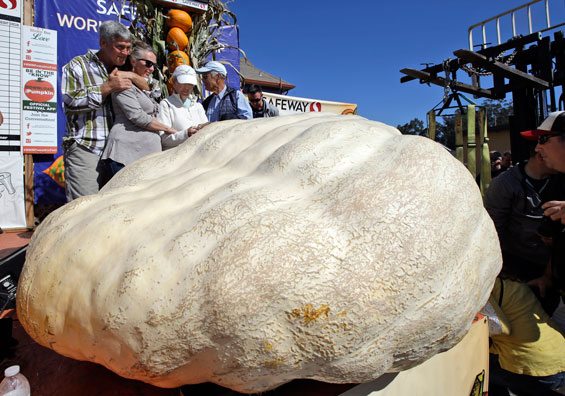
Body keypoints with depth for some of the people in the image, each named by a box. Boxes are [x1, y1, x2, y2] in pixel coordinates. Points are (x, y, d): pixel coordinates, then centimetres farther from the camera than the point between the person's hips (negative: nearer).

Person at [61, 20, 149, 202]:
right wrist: (107, 87, -12)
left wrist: (133, 76, -1)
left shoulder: (123, 72, 21)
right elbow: (70, 101, -7)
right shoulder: (78, 65, 6)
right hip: (85, 150, -4)